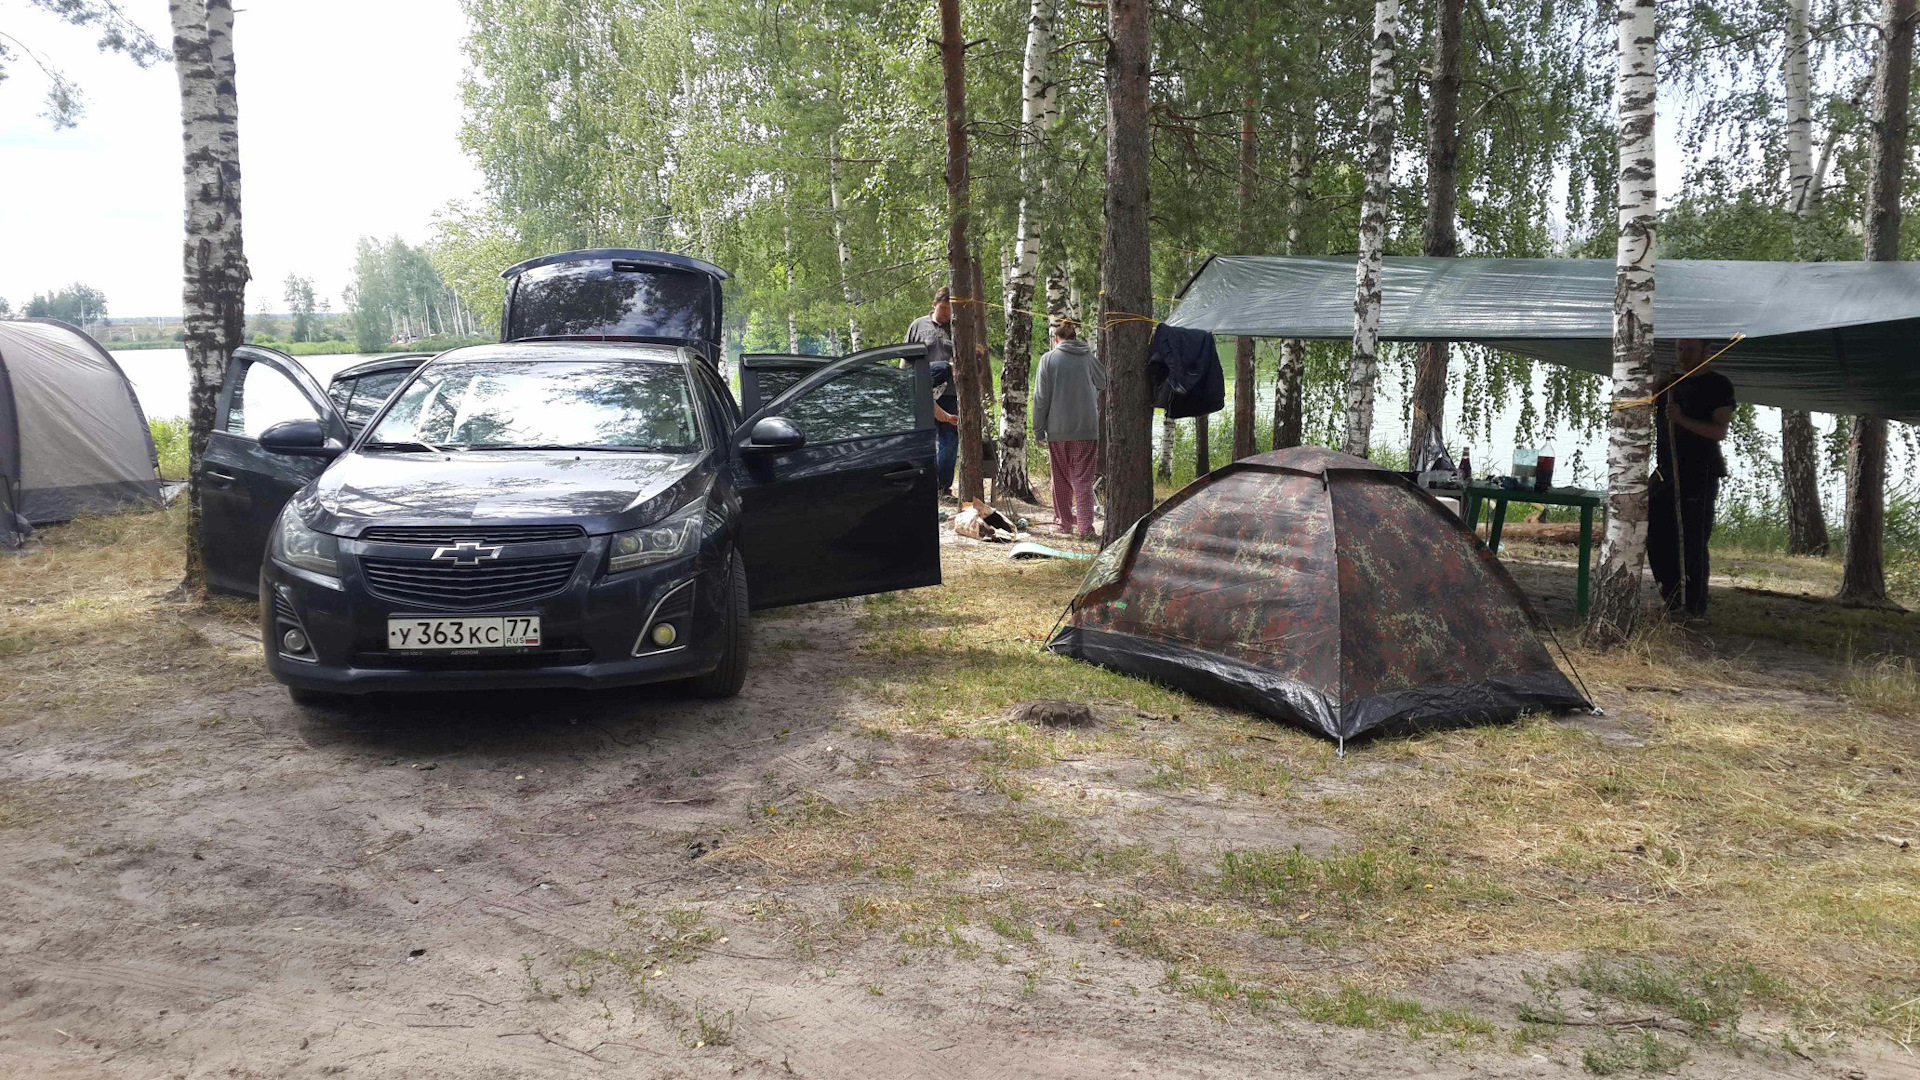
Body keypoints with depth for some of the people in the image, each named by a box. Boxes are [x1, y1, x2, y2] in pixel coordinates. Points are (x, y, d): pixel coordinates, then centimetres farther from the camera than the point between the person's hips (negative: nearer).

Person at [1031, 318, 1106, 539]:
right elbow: (1104, 383, 19)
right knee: (1083, 479, 2)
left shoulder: (1049, 359, -4)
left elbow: (1041, 398, -3)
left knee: (1061, 479, 14)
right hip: (1087, 429, 1)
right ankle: (1085, 527, -8)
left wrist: (1038, 430, 4)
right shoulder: (1089, 358, 2)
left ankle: (1064, 522, 21)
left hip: (1058, 430, -1)